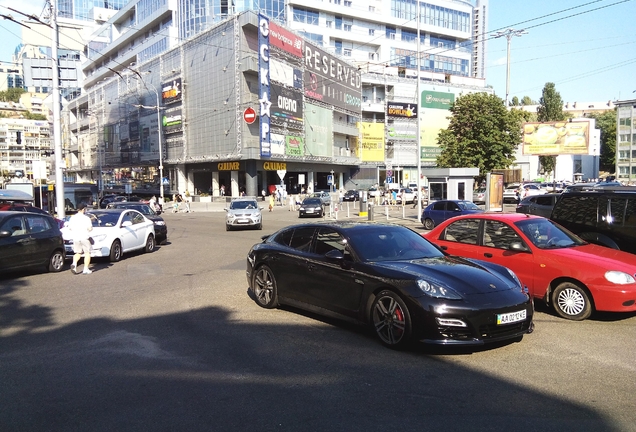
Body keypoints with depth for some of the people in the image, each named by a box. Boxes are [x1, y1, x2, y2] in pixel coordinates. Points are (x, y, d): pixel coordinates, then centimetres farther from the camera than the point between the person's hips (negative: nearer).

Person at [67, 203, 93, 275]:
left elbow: (69, 228, 8)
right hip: (85, 237, -5)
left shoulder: (72, 218, 5)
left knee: (78, 253, 16)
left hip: (76, 238, 5)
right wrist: (90, 228, 6)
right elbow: (90, 228, -16)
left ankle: (74, 264, -10)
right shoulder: (86, 218, -11)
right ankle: (86, 269, 3)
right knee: (87, 253, 5)